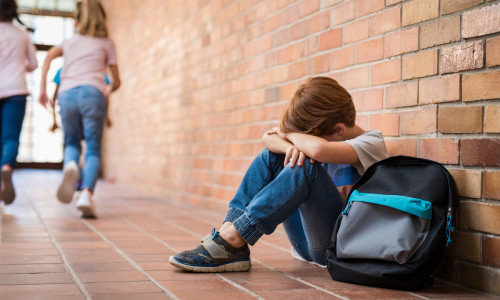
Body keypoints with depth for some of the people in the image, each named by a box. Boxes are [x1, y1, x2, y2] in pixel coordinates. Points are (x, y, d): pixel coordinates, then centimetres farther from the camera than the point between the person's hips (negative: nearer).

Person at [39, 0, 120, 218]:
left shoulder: (69, 42, 24)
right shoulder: (107, 43, 19)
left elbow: (49, 56, 3)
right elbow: (116, 81, 16)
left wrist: (42, 88, 4)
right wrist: (109, 90, 39)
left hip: (67, 94, 2)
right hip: (92, 93, -2)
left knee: (71, 143, 16)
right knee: (93, 149, 0)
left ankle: (70, 165, -21)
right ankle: (87, 194, -23)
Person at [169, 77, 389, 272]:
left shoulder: (371, 143, -13)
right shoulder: (325, 133, 8)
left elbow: (318, 149, -34)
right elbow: (268, 138, 0)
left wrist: (290, 135, -14)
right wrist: (289, 146, -22)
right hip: (308, 244, 7)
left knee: (306, 167, -29)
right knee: (270, 156, -1)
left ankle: (231, 241, -28)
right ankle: (227, 230, -16)